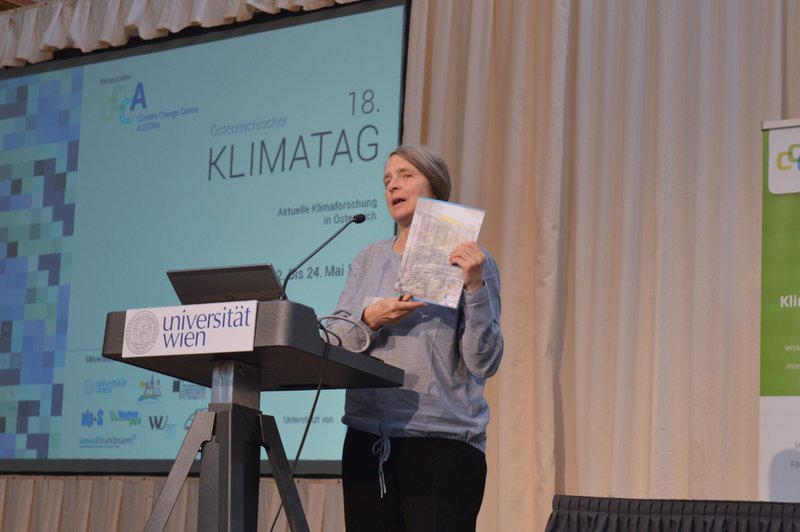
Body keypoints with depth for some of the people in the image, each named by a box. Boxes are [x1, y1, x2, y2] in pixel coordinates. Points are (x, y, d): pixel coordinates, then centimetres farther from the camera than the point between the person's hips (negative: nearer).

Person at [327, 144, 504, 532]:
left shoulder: (471, 261, 1)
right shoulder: (369, 259, 13)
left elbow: (484, 364, -6)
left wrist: (475, 287, -16)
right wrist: (370, 319, -11)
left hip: (443, 441, -4)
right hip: (368, 438, 4)